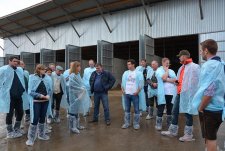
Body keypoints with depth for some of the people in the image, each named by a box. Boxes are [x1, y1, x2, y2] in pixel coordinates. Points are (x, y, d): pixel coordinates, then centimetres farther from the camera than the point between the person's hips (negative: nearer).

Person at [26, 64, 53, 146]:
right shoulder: (32, 78, -9)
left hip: (45, 101, 4)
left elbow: (50, 89, 4)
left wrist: (48, 95, -14)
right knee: (35, 119, -4)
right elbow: (30, 91, -11)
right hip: (36, 102, -4)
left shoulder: (48, 78, -1)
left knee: (42, 118, 16)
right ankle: (31, 138, 12)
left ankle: (41, 134, 33)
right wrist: (40, 95, -18)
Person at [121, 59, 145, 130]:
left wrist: (137, 91, -15)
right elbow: (123, 82, 13)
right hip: (126, 94, 4)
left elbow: (141, 83, -7)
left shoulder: (139, 73, -3)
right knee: (127, 109, 10)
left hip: (135, 94, -4)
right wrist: (122, 90, 0)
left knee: (136, 109, 4)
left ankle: (136, 123, 15)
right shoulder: (125, 73, 11)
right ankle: (126, 123, 20)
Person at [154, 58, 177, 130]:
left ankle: (169, 123, 27)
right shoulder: (159, 70, 1)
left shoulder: (171, 71, 15)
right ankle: (158, 124, 10)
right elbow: (164, 78, -18)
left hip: (171, 93, 5)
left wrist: (167, 79, -11)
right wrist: (166, 70, -3)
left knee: (170, 109, 14)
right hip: (163, 93, -5)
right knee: (161, 109, 0)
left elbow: (175, 80, -1)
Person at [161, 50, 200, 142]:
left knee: (188, 114, 5)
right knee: (174, 112, 13)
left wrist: (193, 95, -19)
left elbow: (196, 82, -15)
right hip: (179, 93, 8)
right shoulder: (182, 67, 16)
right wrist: (177, 81, 4)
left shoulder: (194, 67, -11)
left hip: (187, 94, -8)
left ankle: (188, 135, 21)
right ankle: (173, 131, 27)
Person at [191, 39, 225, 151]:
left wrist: (200, 107, -13)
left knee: (209, 139, 5)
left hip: (209, 109, -8)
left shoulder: (210, 65, -18)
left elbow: (209, 90, -25)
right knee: (212, 137, 21)